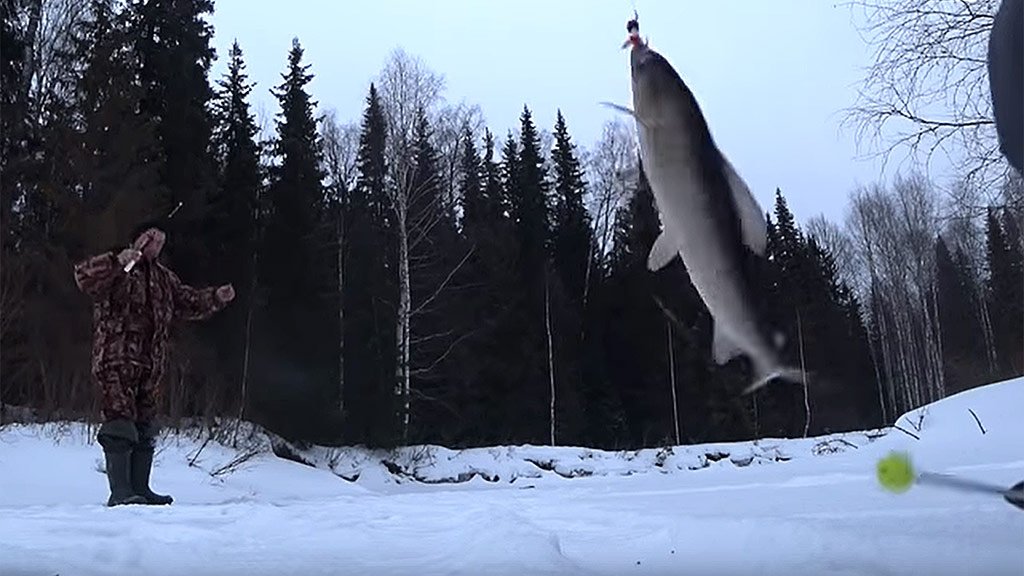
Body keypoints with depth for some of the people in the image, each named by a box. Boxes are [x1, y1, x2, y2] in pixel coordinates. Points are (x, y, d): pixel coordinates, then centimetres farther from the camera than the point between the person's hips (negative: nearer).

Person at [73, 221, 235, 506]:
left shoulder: (165, 278, 20)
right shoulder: (116, 271, -3)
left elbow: (188, 302, 28)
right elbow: (84, 276, -21)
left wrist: (216, 297, 12)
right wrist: (117, 261, -35)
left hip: (151, 365, 8)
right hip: (116, 360, -8)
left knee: (145, 428, 11)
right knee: (120, 423, -11)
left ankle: (140, 488, 19)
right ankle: (120, 491, -9)